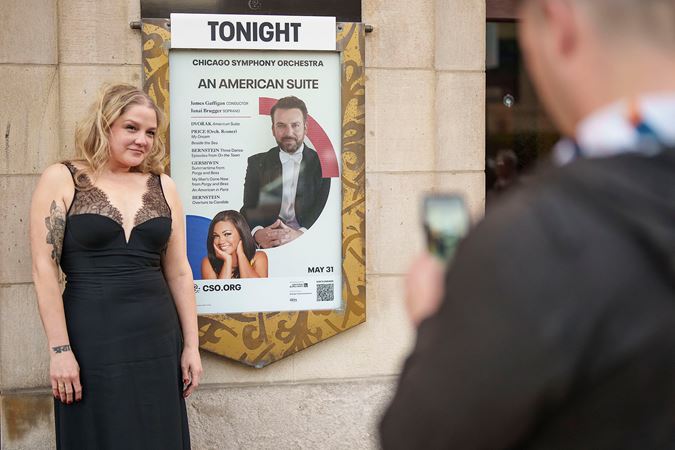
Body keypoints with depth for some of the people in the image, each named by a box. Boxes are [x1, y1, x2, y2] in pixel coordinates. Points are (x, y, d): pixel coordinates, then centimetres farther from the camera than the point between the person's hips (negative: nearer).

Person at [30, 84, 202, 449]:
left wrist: (191, 346, 7)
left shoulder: (162, 186, 9)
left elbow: (178, 272, 10)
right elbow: (44, 268, -6)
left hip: (158, 338, 4)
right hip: (92, 339, -3)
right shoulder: (61, 180, -1)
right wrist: (59, 349, -12)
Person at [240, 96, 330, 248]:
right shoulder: (257, 163, 16)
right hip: (268, 245, 1)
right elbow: (248, 208, 8)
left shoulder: (322, 163, 10)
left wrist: (300, 234, -21)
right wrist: (257, 232, -16)